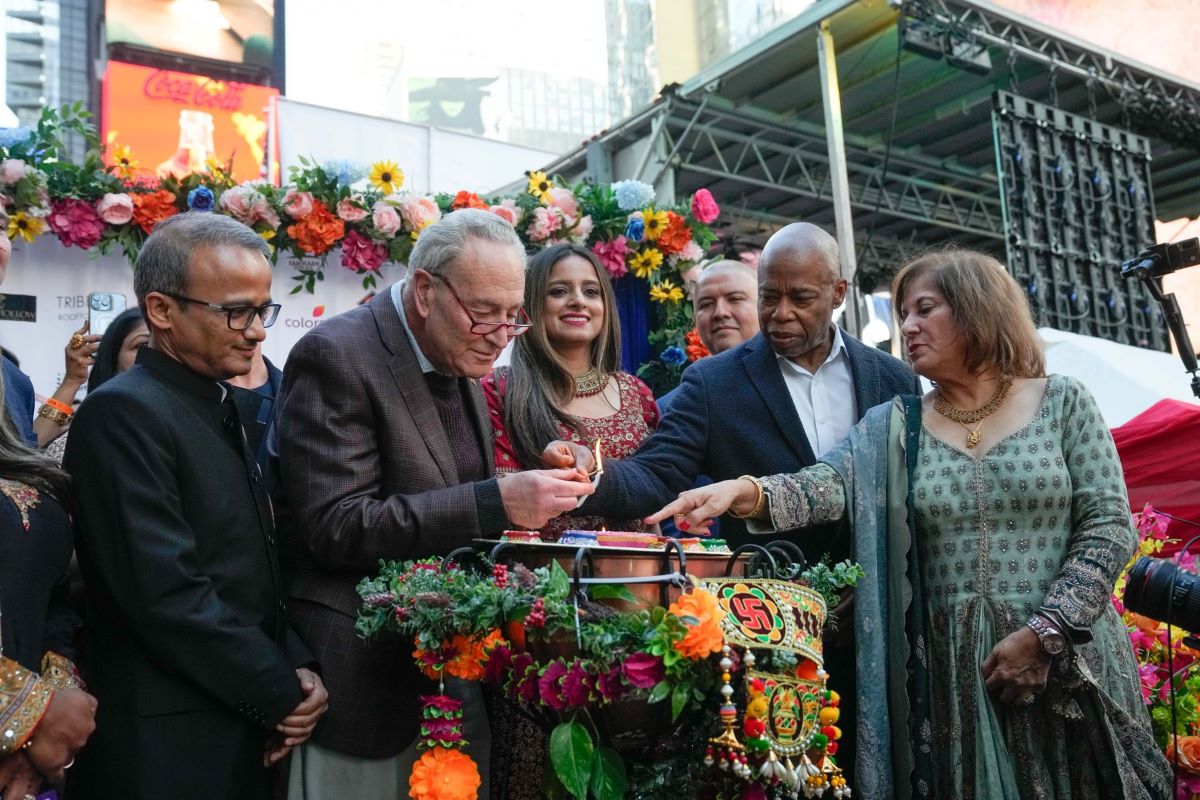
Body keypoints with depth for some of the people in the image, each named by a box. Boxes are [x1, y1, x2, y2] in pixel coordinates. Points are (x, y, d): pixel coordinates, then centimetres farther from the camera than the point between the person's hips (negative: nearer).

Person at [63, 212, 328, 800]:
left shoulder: (217, 407, 11)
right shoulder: (123, 414, -16)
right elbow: (165, 592, -22)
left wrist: (297, 666, -1)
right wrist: (282, 692, -14)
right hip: (167, 749, -8)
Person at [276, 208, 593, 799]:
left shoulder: (462, 361, 8)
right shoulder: (337, 357, -17)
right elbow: (336, 527, -23)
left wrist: (532, 491, -3)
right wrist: (496, 502, -28)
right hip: (369, 681, -7)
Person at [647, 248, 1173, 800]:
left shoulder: (1063, 403, 1)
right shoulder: (893, 428, 3)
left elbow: (1109, 526, -3)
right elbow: (825, 486, -13)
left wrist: (1043, 633, -12)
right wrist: (745, 492, -33)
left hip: (1068, 663, -1)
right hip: (949, 671, 1)